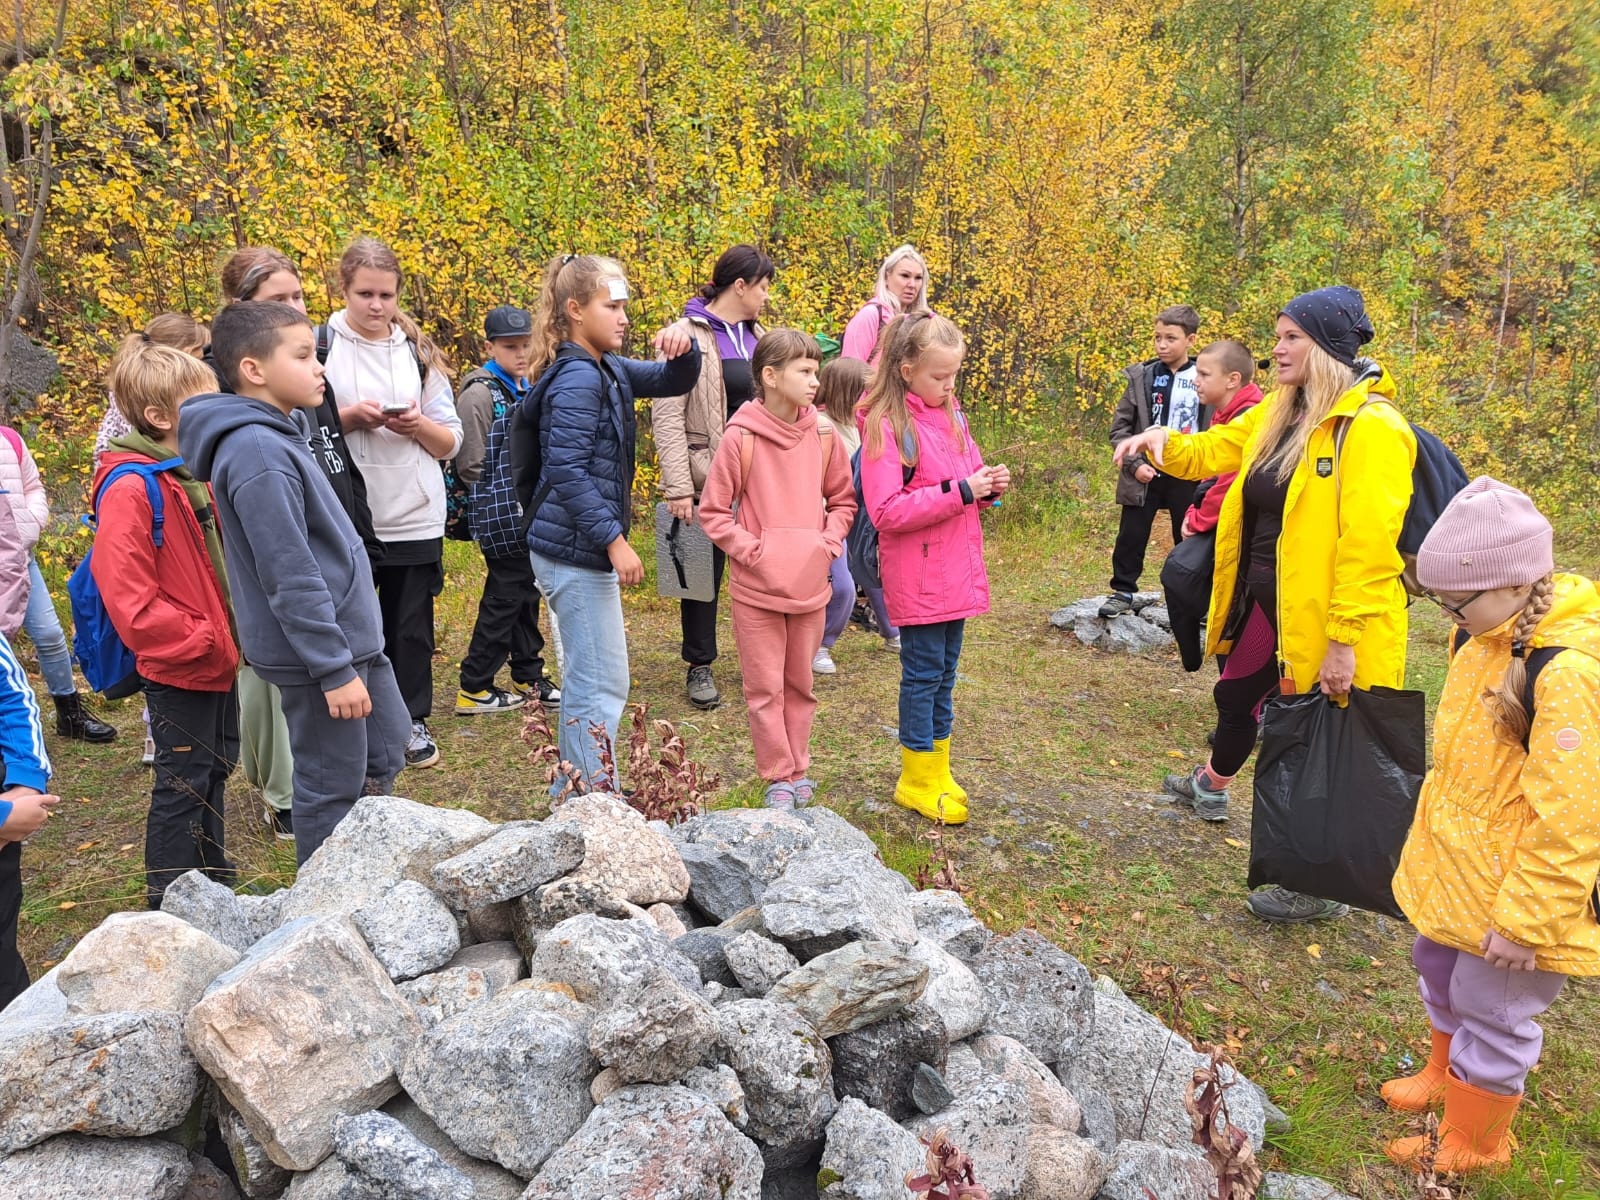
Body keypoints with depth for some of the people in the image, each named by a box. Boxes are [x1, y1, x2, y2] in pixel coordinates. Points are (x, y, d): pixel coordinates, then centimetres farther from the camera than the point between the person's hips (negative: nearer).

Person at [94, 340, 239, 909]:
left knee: (214, 770, 20)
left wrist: (231, 633, 7)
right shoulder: (131, 489, -21)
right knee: (184, 783, 3)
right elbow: (129, 598, -24)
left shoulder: (196, 472, 8)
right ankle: (171, 904, 19)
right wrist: (202, 639, -20)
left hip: (216, 662, 9)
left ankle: (212, 880, 37)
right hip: (176, 669, -9)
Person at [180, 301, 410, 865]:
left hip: (352, 635, 10)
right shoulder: (257, 453, -22)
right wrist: (334, 670, -22)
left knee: (384, 754, 22)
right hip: (317, 649, -10)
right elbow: (290, 578, -25)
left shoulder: (276, 436, 10)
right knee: (333, 788, 4)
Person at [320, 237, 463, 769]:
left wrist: (418, 426, -12)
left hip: (415, 518, 2)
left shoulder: (419, 350, 8)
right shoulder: (321, 347, -1)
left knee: (411, 627, 8)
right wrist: (349, 418, -16)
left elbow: (451, 442, 7)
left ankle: (412, 720, 23)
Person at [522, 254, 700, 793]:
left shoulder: (608, 369, 11)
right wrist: (614, 540, -23)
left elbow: (674, 382, 16)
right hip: (576, 551, -10)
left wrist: (683, 347, -6)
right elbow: (567, 470, -23)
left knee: (588, 678, 19)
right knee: (603, 686, -3)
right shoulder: (577, 376, -17)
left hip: (584, 548, 10)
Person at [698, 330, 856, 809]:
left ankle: (800, 769, 29)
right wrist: (752, 550, -13)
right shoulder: (741, 438, -11)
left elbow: (843, 500, 12)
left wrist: (829, 541, -4)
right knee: (765, 687, 5)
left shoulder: (823, 436, -1)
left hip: (811, 585, 3)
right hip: (757, 587, -3)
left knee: (801, 684, 15)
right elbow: (712, 512, -5)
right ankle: (778, 776, 19)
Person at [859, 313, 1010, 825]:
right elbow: (885, 510, -21)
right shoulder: (885, 426, -14)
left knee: (945, 669, 15)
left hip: (957, 570, 7)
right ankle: (916, 781, 17)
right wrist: (959, 491, -22)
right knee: (923, 670, 2)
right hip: (917, 576, -7)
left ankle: (937, 769, 29)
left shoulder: (951, 417, 9)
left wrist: (988, 485, -2)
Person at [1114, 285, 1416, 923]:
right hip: (1266, 604, 8)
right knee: (1235, 696, 28)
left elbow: (1369, 546, -24)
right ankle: (1212, 784, 58)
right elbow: (1213, 451, 13)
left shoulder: (1370, 428, -21)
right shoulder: (1279, 412, 5)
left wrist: (1343, 639, -25)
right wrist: (1161, 440, -8)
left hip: (1326, 621, -8)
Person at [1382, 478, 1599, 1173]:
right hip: (1459, 865, 9)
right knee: (1441, 967, 27)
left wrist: (1525, 921, -22)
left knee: (1491, 1009, 10)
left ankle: (1473, 1142, 33)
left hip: (1514, 892, -9)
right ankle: (1447, 1075, 52)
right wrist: (1433, 841, 23)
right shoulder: (1490, 636, -2)